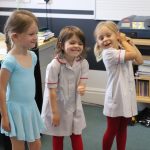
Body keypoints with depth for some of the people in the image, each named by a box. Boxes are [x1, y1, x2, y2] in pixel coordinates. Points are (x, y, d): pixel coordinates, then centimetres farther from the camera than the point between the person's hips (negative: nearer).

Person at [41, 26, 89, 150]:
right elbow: (51, 90, -20)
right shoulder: (54, 65, -26)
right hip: (57, 105, -4)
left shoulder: (83, 63, -12)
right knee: (58, 137, 16)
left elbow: (82, 83, -4)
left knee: (77, 135, 17)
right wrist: (55, 112, -15)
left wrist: (81, 88, -30)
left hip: (74, 105, 4)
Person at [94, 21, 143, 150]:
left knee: (123, 129, 20)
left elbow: (140, 60, 8)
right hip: (116, 97, -7)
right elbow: (133, 54, -25)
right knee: (112, 130, 9)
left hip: (127, 96, 7)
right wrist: (124, 41, -11)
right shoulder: (109, 53, -21)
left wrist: (130, 43, 5)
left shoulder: (123, 51, 5)